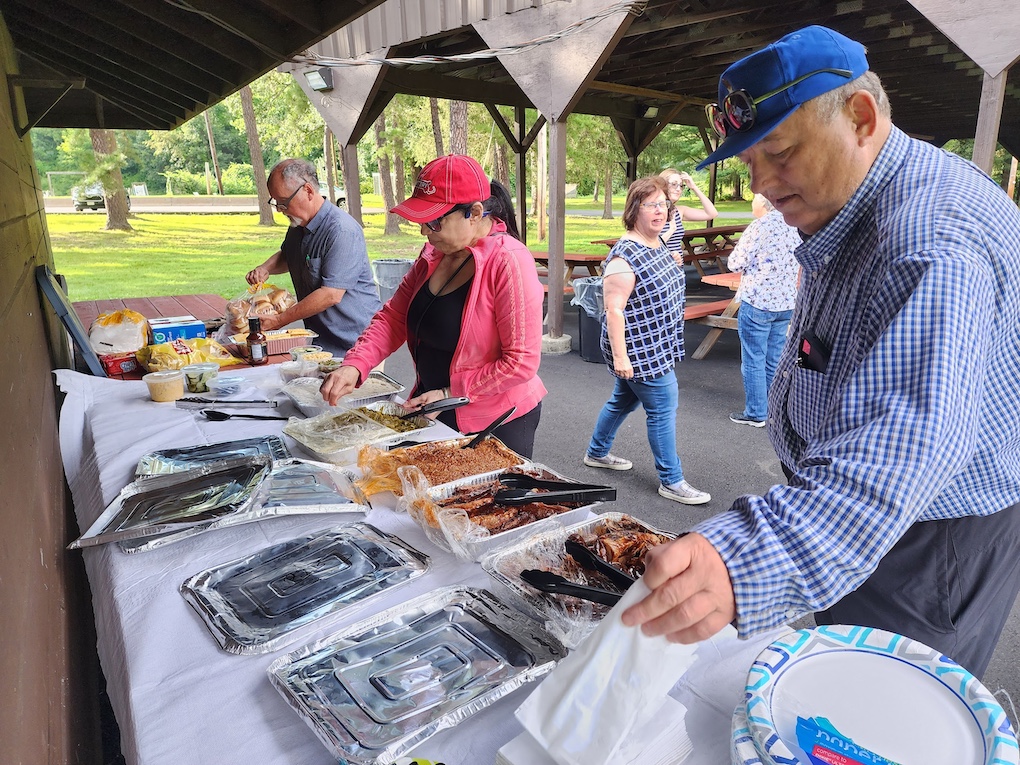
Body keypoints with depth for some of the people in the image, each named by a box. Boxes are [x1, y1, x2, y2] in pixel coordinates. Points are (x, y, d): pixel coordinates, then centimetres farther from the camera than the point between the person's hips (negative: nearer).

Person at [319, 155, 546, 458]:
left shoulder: (508, 262, -22)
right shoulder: (433, 254, 2)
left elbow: (522, 362, -23)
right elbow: (392, 318, 3)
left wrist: (450, 393, -19)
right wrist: (354, 365, -13)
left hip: (497, 425, -7)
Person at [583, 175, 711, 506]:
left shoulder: (657, 243, 9)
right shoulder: (625, 256, -21)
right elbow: (613, 309, -23)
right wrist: (619, 355, -25)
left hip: (656, 345, 9)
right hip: (640, 350, -9)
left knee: (623, 401, 21)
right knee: (663, 409, -3)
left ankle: (597, 453, 39)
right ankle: (671, 481, 10)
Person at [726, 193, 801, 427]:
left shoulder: (759, 226, -14)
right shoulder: (795, 226, 6)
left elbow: (735, 263, -12)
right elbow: (798, 262, 17)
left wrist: (737, 251, 7)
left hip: (757, 302, -7)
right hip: (785, 302, 7)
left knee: (753, 360, 3)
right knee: (775, 360, 15)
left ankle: (755, 413, 9)